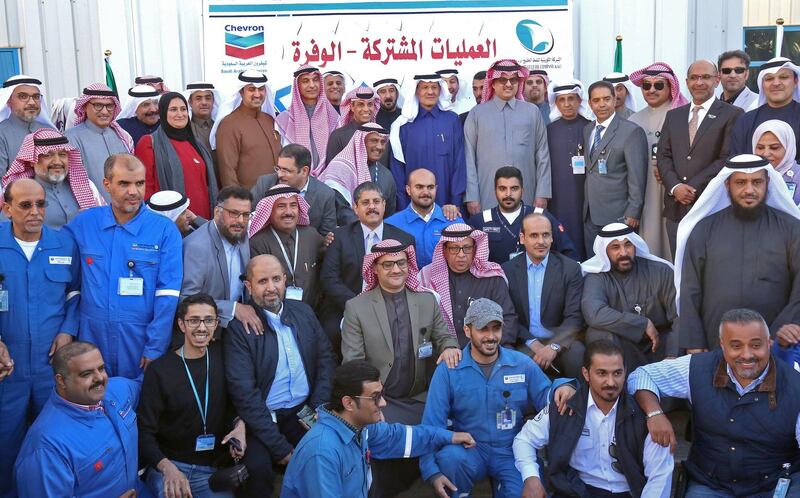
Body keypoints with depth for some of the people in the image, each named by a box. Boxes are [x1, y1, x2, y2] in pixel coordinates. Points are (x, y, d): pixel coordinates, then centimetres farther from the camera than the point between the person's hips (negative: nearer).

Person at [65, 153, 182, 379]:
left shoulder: (165, 230, -6)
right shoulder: (82, 224, 2)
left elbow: (168, 295, -9)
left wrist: (155, 348, -11)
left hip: (141, 342, -2)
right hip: (91, 338, 2)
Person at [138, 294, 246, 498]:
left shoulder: (221, 355, 5)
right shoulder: (159, 370, -6)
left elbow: (235, 402, 16)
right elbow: (145, 432, -7)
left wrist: (239, 425, -7)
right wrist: (168, 468, -24)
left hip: (212, 470, 3)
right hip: (167, 465, -3)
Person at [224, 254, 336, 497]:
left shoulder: (303, 311, 6)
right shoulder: (239, 327, -10)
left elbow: (326, 359, 10)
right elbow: (244, 392, -14)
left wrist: (319, 409, -5)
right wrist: (281, 448, -16)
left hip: (305, 411, 4)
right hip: (262, 417, -4)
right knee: (258, 467, -29)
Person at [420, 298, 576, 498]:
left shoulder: (523, 364, 2)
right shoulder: (448, 370, -4)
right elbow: (432, 423, -7)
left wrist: (561, 387, -16)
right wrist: (432, 471, -17)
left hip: (513, 451, 1)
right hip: (470, 451, -1)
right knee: (450, 456, -33)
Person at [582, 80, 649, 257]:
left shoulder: (631, 132, -7)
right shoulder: (587, 130, 13)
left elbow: (637, 177, -11)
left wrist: (633, 214, -14)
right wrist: (586, 207, 8)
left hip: (617, 216, -6)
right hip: (590, 215, 6)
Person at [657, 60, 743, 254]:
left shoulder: (732, 115, 0)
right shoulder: (673, 115, 17)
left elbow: (727, 158, -8)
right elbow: (663, 155, 10)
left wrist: (693, 187, -13)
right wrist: (675, 186, -7)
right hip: (676, 207, 4)